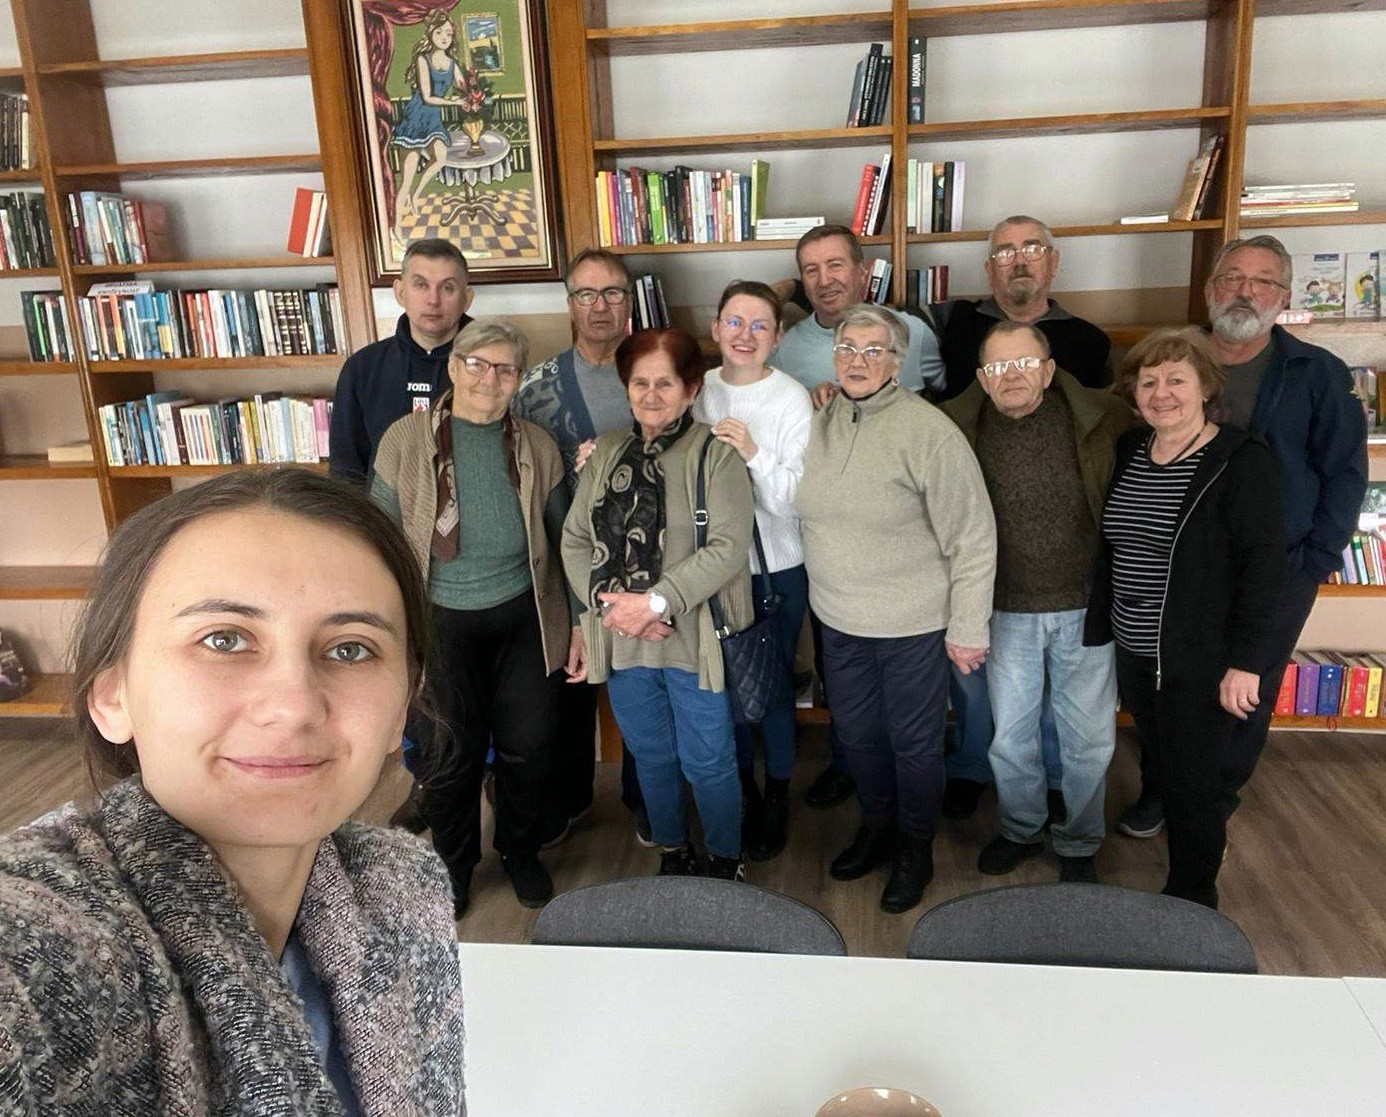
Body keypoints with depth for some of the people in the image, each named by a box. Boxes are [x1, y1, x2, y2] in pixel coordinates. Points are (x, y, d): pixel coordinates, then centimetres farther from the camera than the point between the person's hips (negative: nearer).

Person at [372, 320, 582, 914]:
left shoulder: (537, 447, -1)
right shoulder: (406, 440, -7)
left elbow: (563, 540, 6)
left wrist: (579, 623, 4)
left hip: (524, 619, 2)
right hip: (442, 623, -1)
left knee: (529, 746, 9)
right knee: (453, 752, 9)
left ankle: (522, 853, 37)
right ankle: (452, 865, 36)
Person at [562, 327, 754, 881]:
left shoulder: (715, 454, -9)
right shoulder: (605, 454, 7)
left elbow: (728, 546, -17)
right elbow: (575, 539, 3)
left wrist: (657, 601, -21)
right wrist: (608, 602, -12)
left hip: (695, 639, -4)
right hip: (622, 642, 5)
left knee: (708, 762, 8)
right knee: (651, 757, 20)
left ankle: (726, 863, 33)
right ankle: (672, 853, 42)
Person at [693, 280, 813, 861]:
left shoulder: (791, 399, -11)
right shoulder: (699, 391, 1)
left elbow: (796, 499, -15)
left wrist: (754, 453, -30)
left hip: (777, 566, -4)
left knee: (774, 682, 8)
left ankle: (776, 793, 30)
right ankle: (742, 786, 37)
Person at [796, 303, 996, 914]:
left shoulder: (928, 431, -18)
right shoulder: (819, 425, 1)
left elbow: (972, 537, -15)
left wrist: (967, 628, -14)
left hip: (912, 625, -5)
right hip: (839, 620, 6)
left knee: (914, 743, 12)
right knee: (858, 736, 21)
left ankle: (915, 847, 36)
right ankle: (875, 828, 46)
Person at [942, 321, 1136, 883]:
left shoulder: (1103, 419, -10)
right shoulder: (958, 428, -7)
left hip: (1086, 606, 0)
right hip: (1008, 610, 1)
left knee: (1088, 739, 11)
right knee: (1008, 737, 14)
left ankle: (1078, 845, 35)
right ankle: (1020, 830, 40)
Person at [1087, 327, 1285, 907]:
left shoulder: (1242, 461, -12)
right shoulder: (1127, 453, 6)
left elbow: (1264, 565, -14)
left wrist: (1245, 662, -17)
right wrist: (1100, 630, 11)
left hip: (1201, 662, -6)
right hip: (1134, 653, 6)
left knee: (1191, 782, 4)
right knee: (1160, 768, 18)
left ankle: (1193, 902, 23)